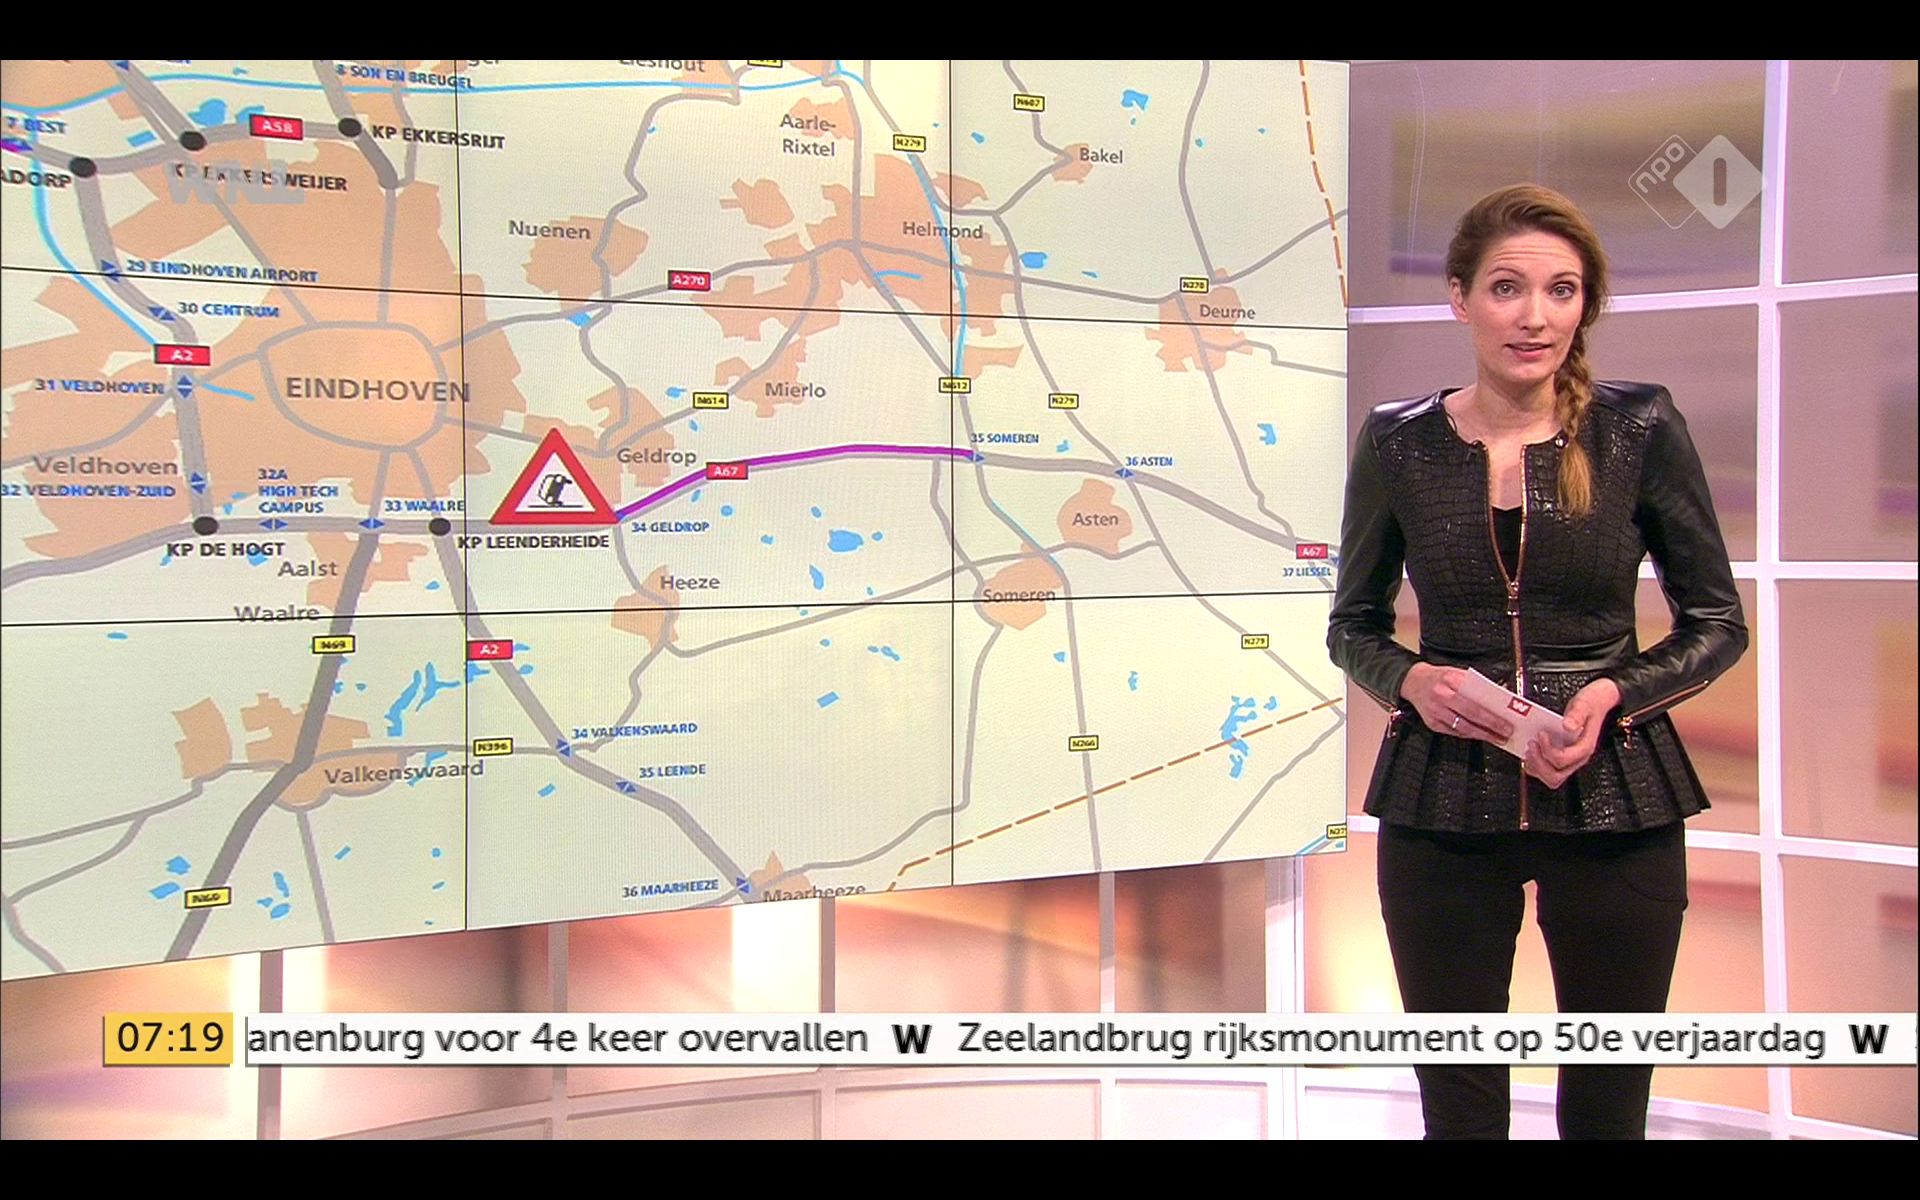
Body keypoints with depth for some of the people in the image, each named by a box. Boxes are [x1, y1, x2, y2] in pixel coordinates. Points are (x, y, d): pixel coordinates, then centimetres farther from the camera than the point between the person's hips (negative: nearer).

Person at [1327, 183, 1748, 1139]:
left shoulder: (1640, 428, -2)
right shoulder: (1397, 440, 0)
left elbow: (1718, 621, 4)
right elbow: (1353, 625, 9)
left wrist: (1616, 693, -13)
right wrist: (1411, 680, -12)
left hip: (1613, 798, 0)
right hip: (1442, 805, 0)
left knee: (1607, 1106, 11)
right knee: (1457, 1105, 10)